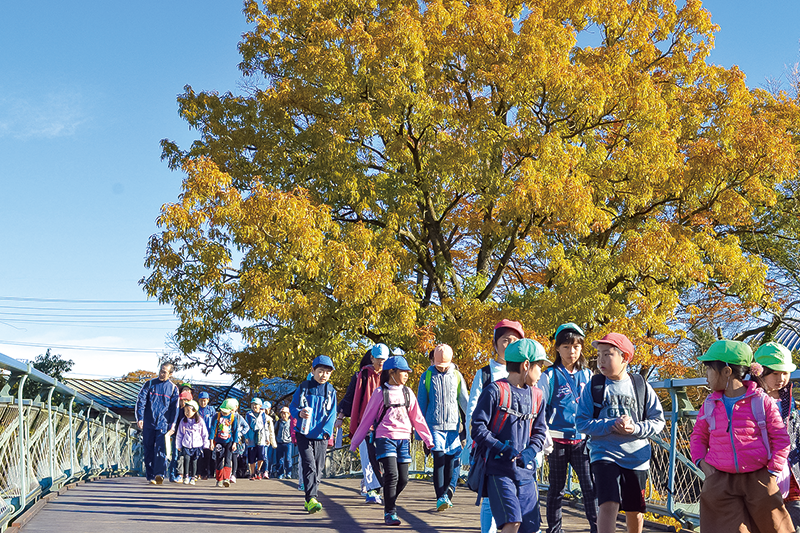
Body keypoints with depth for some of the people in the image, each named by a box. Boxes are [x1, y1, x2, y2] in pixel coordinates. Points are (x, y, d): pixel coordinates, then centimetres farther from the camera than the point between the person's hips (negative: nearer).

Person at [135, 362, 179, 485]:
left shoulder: (173, 388, 7)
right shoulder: (150, 384, 6)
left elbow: (174, 407, 7)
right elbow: (141, 400, 2)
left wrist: (172, 424, 0)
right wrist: (140, 418, -9)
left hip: (163, 424, -1)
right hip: (148, 423, 1)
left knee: (161, 449, -13)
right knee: (149, 450, 4)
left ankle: (159, 474, -22)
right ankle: (150, 476, 11)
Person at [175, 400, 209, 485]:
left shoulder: (200, 421, -1)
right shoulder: (183, 421, 4)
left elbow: (205, 434, 6)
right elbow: (179, 434, 11)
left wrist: (205, 445, 6)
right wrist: (178, 445, 10)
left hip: (197, 446, -1)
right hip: (186, 445, 1)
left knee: (194, 461, -1)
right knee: (186, 459, -10)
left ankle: (193, 478, 9)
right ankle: (186, 477, -2)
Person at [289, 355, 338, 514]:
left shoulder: (330, 391, 7)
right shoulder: (303, 387, 2)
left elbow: (332, 414, 3)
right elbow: (292, 406, 6)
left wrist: (325, 430, -13)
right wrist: (299, 413, -17)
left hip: (321, 436, 3)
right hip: (304, 434, -3)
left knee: (318, 468, 5)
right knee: (309, 465, -15)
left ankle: (310, 500, 17)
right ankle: (311, 499, -22)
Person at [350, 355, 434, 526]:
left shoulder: (407, 393, 11)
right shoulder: (380, 392, -1)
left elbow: (417, 418, 15)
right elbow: (367, 418, 4)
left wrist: (428, 439, 11)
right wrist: (354, 442, 7)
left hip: (404, 439, 5)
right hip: (385, 438, -4)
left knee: (403, 479, 3)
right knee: (391, 475, -17)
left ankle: (389, 503, 29)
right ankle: (390, 513, -7)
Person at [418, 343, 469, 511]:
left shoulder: (457, 376, 7)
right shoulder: (427, 376, 3)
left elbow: (464, 401, 12)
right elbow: (421, 403, 8)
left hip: (452, 424, 2)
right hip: (434, 425, -2)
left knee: (450, 461, 3)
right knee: (439, 459, -12)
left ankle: (445, 493, 20)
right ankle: (441, 497, -12)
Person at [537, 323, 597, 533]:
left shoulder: (587, 375, 10)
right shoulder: (550, 376, 0)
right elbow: (539, 409, -1)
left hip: (582, 440, 2)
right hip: (558, 439, -2)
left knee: (590, 485, -6)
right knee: (556, 488, 7)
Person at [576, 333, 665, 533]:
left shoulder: (641, 386, 1)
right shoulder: (593, 387, -2)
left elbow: (658, 420, 3)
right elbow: (581, 422, -5)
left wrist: (636, 429, -15)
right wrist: (611, 425, -19)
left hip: (636, 456, 2)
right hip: (604, 455, -2)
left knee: (634, 510, 14)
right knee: (608, 504, -18)